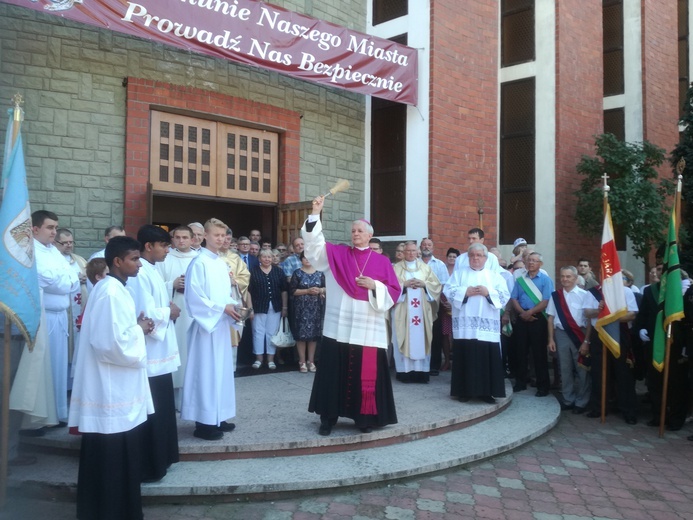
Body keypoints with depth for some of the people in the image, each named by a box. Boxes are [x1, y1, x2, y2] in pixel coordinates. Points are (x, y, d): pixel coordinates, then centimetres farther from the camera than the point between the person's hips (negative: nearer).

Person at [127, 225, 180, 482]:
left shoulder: (152, 271, 12)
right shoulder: (139, 273, -19)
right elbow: (145, 313, -25)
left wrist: (168, 308, 1)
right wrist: (169, 312, -10)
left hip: (160, 350, 10)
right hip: (149, 353, -10)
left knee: (161, 409, 18)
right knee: (150, 412, 1)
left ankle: (159, 458, 31)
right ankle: (147, 467, 13)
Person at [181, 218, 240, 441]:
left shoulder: (222, 263, 12)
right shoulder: (199, 263, -12)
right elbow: (194, 297, -17)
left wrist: (234, 306, -1)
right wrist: (222, 308, -17)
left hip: (222, 324, 8)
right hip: (206, 324, -8)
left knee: (221, 371, 12)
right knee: (206, 372, -4)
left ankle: (217, 417, 23)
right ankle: (204, 422, 5)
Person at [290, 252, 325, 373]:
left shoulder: (319, 273, 8)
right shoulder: (297, 273, 1)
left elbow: (326, 287, 10)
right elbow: (292, 290, -5)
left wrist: (320, 290, -11)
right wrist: (307, 291, -14)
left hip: (316, 307, 2)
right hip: (302, 308, -2)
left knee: (314, 333, 4)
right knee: (302, 333, -3)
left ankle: (311, 361, 15)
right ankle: (302, 361, 7)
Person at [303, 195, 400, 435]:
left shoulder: (382, 261, 7)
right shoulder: (337, 254, 8)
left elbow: (394, 291, 4)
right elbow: (314, 243, -5)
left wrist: (374, 286, -13)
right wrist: (315, 214, -14)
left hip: (368, 329, 0)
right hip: (339, 327, 0)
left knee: (366, 374, 3)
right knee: (334, 372, 4)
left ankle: (364, 418, 18)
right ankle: (328, 417, 16)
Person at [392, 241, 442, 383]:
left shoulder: (425, 267, 12)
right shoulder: (396, 267, 6)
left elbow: (436, 285, 7)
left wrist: (424, 284, -9)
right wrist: (405, 284, -16)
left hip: (422, 310, 2)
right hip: (403, 310, -2)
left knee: (421, 338, 1)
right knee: (404, 339, -3)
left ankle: (421, 371, 5)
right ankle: (405, 371, 1)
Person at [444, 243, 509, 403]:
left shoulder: (494, 276, 13)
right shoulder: (459, 272, 12)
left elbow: (505, 296, 3)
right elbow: (448, 290, -1)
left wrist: (488, 292, -12)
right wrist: (466, 292, -13)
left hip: (487, 327, 1)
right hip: (465, 326, -1)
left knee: (487, 358, 0)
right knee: (466, 357, 1)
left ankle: (486, 392, 10)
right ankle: (465, 391, 11)